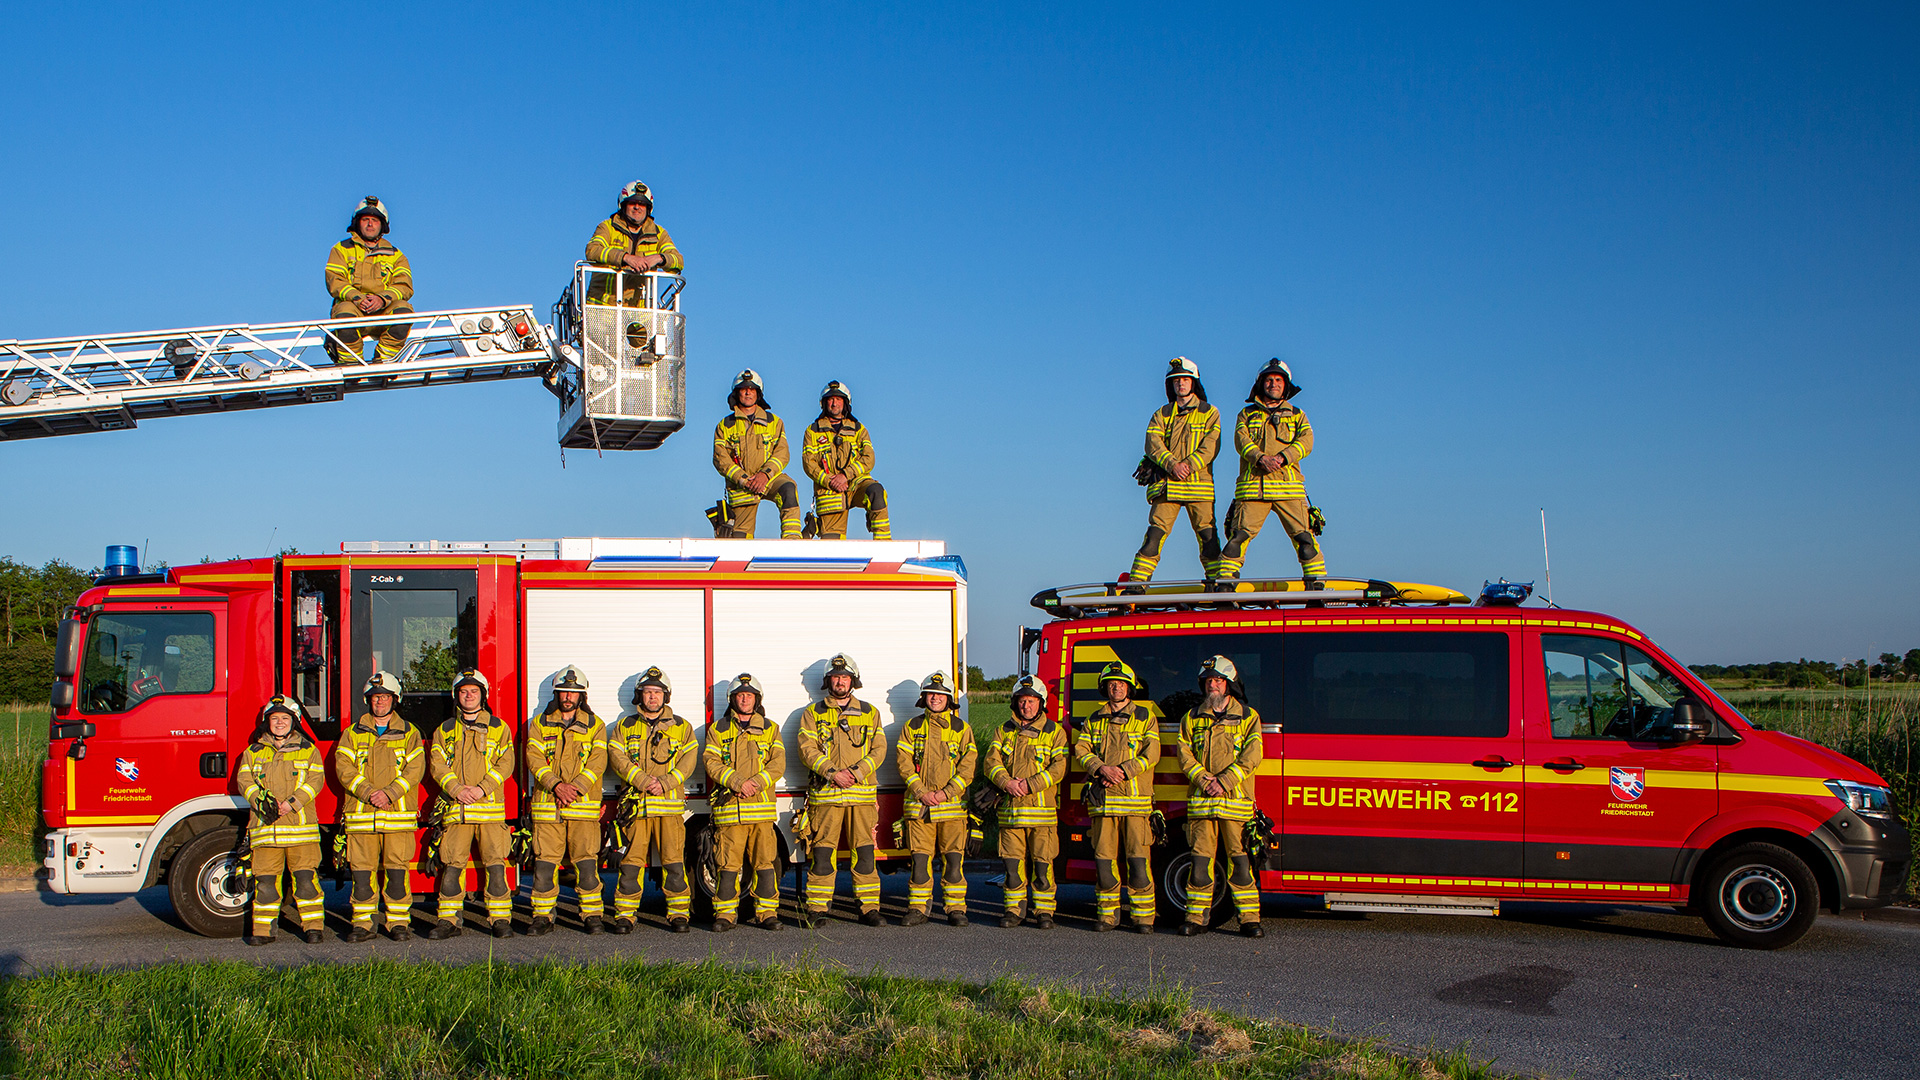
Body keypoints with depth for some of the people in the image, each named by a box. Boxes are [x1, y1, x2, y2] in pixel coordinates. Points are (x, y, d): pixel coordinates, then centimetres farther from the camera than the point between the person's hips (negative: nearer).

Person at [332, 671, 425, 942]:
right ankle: (362, 923, 8)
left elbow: (415, 768, -1)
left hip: (398, 814, -1)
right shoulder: (352, 734, 13)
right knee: (361, 870, 0)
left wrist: (389, 793, -14)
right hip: (361, 814, 1)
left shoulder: (408, 733, 11)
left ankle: (399, 922, 4)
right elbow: (344, 768, 1)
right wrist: (368, 792, -14)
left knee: (397, 869, -3)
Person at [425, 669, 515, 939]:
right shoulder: (444, 730, 14)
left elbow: (505, 763, 1)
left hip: (490, 807, -1)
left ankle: (501, 919, 1)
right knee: (452, 865, -2)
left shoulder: (499, 727, 10)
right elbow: (437, 765, 5)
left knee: (494, 863, -5)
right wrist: (457, 789, -11)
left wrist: (482, 788, -13)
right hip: (456, 810, 2)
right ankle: (448, 921, 5)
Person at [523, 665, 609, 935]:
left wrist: (576, 787, -15)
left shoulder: (595, 725, 10)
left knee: (586, 862, -4)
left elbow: (597, 761, -1)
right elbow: (534, 758, 0)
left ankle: (592, 915, 4)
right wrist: (556, 785, -15)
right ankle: (542, 917, 7)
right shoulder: (540, 723, 11)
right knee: (544, 862, -1)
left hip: (583, 806, -1)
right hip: (547, 806, 1)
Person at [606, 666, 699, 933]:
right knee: (632, 860, -2)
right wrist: (641, 780, -13)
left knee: (674, 861, -4)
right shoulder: (625, 727, 14)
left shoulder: (681, 727, 12)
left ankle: (678, 913, 3)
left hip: (670, 804, 0)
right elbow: (617, 757, 1)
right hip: (636, 804, 1)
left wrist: (665, 783, -12)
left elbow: (689, 759, 2)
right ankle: (624, 914, 4)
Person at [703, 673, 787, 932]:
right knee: (727, 864, -2)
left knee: (765, 862, -1)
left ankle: (767, 913, 6)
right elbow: (712, 762, 0)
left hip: (761, 808, 1)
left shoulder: (770, 729, 14)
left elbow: (778, 764, 4)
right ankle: (724, 915, 6)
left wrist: (756, 783, -12)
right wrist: (737, 782, -13)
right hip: (729, 808, -1)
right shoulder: (718, 730, 11)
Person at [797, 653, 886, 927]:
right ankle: (817, 909, 4)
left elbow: (879, 749, 6)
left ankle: (869, 908, 5)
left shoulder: (869, 713, 14)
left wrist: (856, 772, -10)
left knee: (864, 851, -1)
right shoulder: (813, 713, 10)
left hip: (862, 794, 1)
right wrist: (832, 773, -14)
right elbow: (807, 749, 0)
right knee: (823, 852, -2)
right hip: (825, 795, -1)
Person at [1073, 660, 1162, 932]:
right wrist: (1102, 769, -12)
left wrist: (1123, 771, -14)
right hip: (1102, 798, 3)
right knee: (1104, 859, 1)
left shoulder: (1146, 716, 8)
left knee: (1139, 859, -7)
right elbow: (1081, 750, 6)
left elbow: (1151, 754, -2)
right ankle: (1108, 914, 11)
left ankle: (1143, 916, 0)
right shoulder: (1094, 720, 17)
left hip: (1136, 798, -3)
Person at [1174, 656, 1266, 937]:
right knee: (1201, 859, 1)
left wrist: (1224, 782, -13)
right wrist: (1205, 780, -10)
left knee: (1240, 860, -3)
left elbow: (1251, 757, -2)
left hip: (1236, 801, -2)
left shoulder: (1248, 717, 7)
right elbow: (1185, 754, 6)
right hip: (1200, 801, 2)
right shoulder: (1192, 718, 14)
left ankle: (1249, 918, 3)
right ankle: (1196, 917, 8)